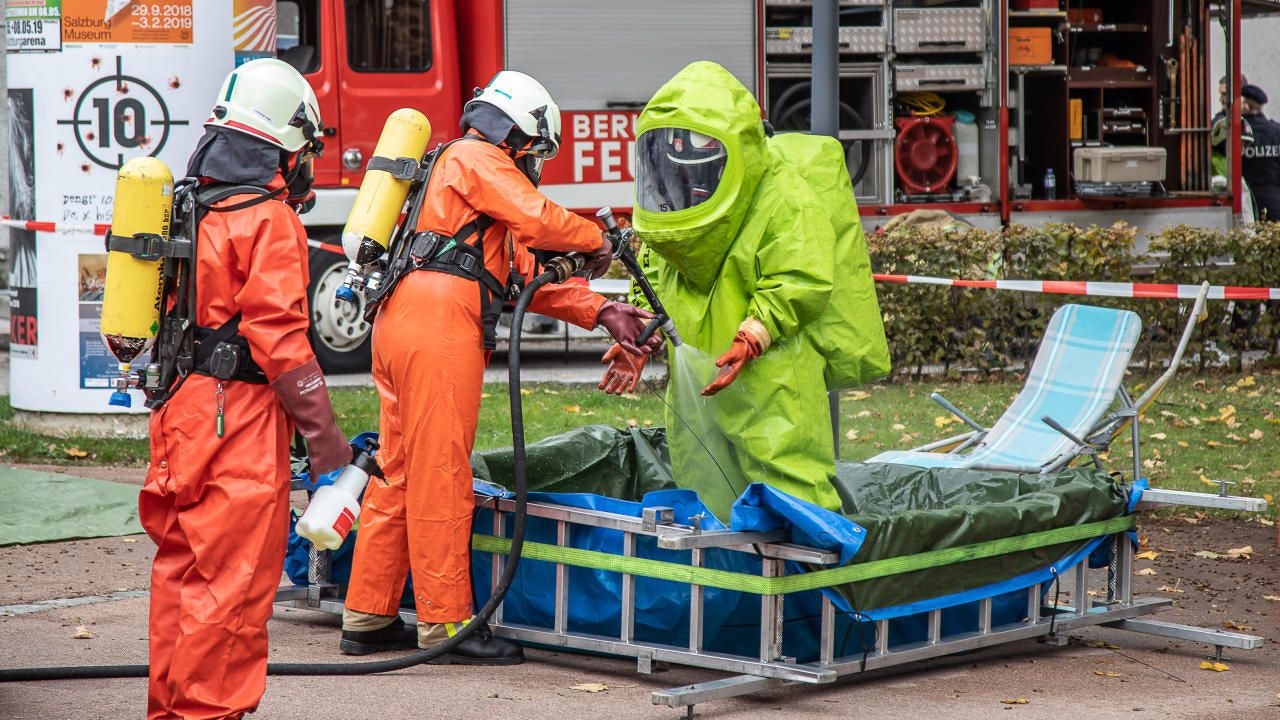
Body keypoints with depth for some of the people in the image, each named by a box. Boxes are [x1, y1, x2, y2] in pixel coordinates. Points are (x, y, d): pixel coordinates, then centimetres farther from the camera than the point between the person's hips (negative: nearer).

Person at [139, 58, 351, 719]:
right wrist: (324, 436, -15)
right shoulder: (268, 219, -13)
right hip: (238, 417, -9)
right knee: (233, 578, -4)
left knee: (182, 564, 17)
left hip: (180, 412, 9)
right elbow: (279, 338, -18)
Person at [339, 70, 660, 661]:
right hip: (438, 325, -10)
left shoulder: (471, 166, 31)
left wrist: (600, 312, 15)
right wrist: (596, 238, 6)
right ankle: (445, 622, -6)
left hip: (397, 323, 10)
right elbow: (538, 219, -13)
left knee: (399, 474, 12)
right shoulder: (477, 158, 2)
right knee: (441, 476, -8)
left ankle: (368, 618, 15)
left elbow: (527, 277, 24)